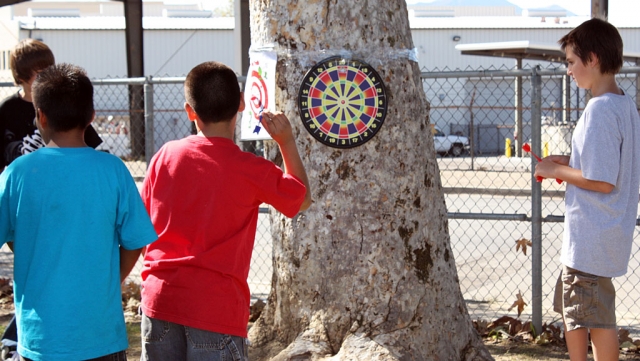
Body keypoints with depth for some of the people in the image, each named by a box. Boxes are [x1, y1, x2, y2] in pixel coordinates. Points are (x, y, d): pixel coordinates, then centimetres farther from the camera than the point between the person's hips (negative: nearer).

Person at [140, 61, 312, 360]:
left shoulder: (166, 156, 2)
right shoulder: (252, 171, -8)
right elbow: (303, 199, 11)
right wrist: (286, 141, 16)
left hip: (160, 299, 4)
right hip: (217, 307, -4)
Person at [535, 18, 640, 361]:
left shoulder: (599, 109, -20)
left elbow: (602, 181, -24)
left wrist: (557, 171, -11)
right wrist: (569, 162, 11)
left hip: (591, 238, -10)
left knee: (598, 319, -1)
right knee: (573, 310, 18)